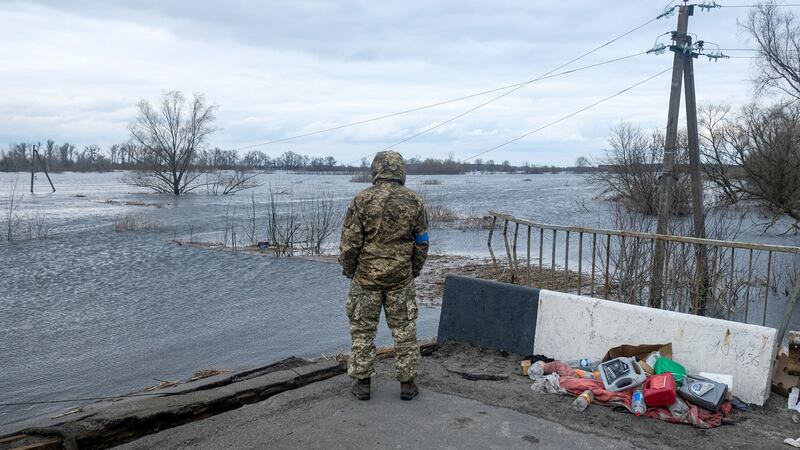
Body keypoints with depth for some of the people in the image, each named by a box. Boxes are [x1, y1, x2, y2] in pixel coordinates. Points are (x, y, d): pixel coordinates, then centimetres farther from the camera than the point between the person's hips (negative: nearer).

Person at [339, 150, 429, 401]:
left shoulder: (363, 200, -9)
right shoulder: (414, 201, -1)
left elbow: (350, 241, -8)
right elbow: (422, 242, 5)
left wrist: (348, 270, 7)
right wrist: (414, 271, 17)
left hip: (366, 277, -2)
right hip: (401, 278, 2)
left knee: (363, 330, 10)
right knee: (404, 330, 11)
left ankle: (362, 382, 17)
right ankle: (407, 383, 17)